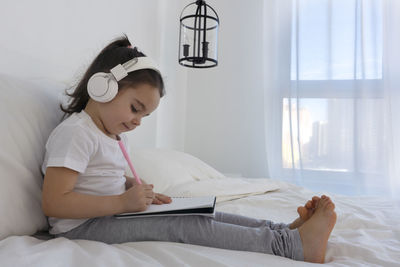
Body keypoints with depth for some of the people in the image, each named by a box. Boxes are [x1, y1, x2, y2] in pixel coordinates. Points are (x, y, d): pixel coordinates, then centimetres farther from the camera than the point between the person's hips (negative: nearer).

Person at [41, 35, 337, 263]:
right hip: (82, 226, -9)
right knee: (184, 224, -25)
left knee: (198, 214, -8)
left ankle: (288, 228, -14)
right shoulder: (75, 132, -16)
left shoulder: (113, 135, 14)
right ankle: (294, 245, -25)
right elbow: (53, 203, -23)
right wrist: (123, 201, -27)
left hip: (113, 214, 9)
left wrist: (137, 189, 3)